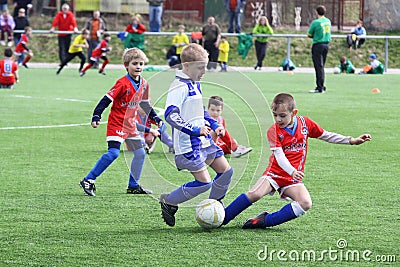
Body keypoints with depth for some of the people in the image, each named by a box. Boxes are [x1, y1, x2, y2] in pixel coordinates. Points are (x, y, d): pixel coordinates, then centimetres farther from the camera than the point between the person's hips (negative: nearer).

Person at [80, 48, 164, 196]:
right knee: (113, 152, -19)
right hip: (117, 123, -8)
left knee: (140, 153, 7)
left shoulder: (144, 84, 6)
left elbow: (145, 104, 21)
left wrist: (156, 118, 21)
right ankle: (88, 181, -14)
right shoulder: (123, 84, -17)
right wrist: (96, 117, -24)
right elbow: (107, 99, -17)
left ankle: (133, 186, 20)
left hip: (130, 124, 8)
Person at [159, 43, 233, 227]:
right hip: (188, 145, -10)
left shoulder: (196, 85, 15)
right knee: (204, 182, -12)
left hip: (204, 141, 10)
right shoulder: (180, 86, -17)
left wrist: (214, 125, 17)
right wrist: (195, 130, -29)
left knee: (226, 170, 8)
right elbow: (170, 115, -27)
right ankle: (168, 202, 7)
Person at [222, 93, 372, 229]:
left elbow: (326, 136, 13)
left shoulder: (305, 123, 0)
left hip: (293, 179, 3)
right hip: (275, 172, -3)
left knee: (306, 204, -24)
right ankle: (223, 218, -13)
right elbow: (279, 156, -22)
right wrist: (292, 171, -40)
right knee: (255, 194, -28)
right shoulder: (274, 131, -10)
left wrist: (352, 141, 8)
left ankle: (266, 221, -16)